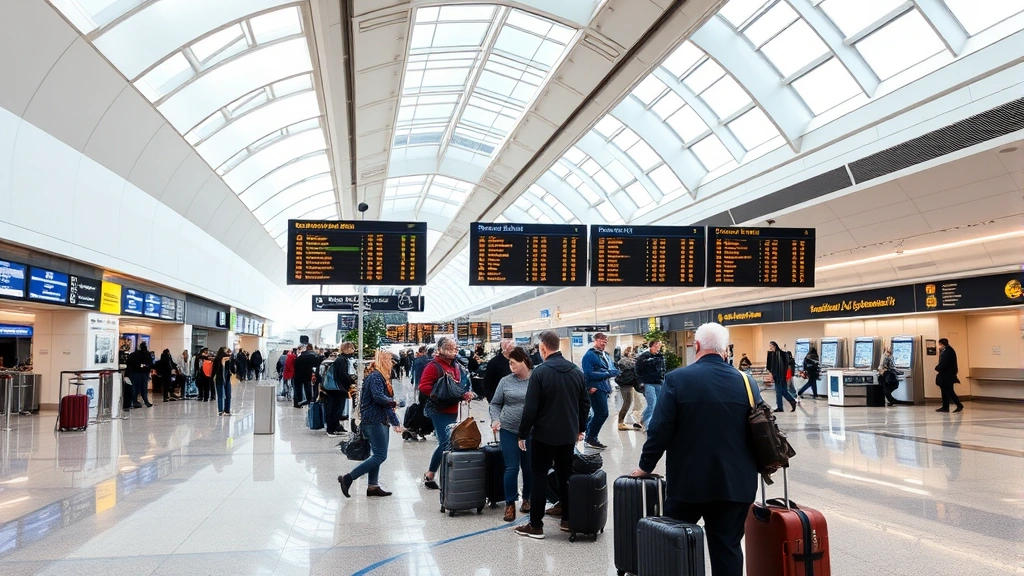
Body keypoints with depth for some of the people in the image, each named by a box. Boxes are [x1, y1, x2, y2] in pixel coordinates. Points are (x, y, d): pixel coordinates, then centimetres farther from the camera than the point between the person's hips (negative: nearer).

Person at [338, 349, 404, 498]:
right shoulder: (376, 376, -11)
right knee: (380, 456, -11)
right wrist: (393, 402, -10)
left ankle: (373, 486, 17)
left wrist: (396, 423, 17)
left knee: (377, 455, 12)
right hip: (374, 420, -10)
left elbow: (386, 405, 21)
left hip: (379, 421, 10)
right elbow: (378, 397, -28)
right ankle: (348, 478, -10)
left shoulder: (382, 377, 20)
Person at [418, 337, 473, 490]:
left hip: (453, 410, 8)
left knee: (449, 442, 11)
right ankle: (429, 475, 1)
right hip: (439, 410, -8)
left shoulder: (457, 366, 13)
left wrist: (466, 394, 4)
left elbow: (463, 384, 25)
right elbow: (423, 386, -18)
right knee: (445, 442, -13)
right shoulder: (434, 366, -10)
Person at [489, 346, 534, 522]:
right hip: (508, 430, 0)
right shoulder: (506, 381, 1)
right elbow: (495, 404, 8)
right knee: (511, 468, -1)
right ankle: (510, 504, 10)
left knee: (529, 468, 11)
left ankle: (527, 499, 30)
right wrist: (495, 420, -8)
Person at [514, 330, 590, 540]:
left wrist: (523, 434, -7)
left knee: (539, 478, 2)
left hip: (544, 435, -5)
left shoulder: (540, 372, -15)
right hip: (568, 434, 5)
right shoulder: (576, 371, 3)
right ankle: (567, 519, 22)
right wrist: (580, 428, 19)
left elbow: (531, 407, -16)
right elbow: (585, 403, 9)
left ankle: (535, 525, 5)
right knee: (565, 476, 15)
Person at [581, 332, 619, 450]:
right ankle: (591, 438, 2)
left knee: (598, 414, 14)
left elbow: (612, 369, 18)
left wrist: (614, 372, -7)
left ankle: (589, 436, 26)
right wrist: (607, 374, -19)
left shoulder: (606, 355, 18)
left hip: (604, 388, 9)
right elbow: (589, 374, -17)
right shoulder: (589, 355, -9)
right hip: (596, 389, -9)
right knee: (603, 414, -10)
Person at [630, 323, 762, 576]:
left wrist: (645, 466, 5)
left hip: (688, 480, -2)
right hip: (735, 482, 2)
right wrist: (752, 468, 22)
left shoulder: (677, 379, -9)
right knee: (728, 548, 8)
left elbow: (660, 430, -9)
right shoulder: (746, 383, 0)